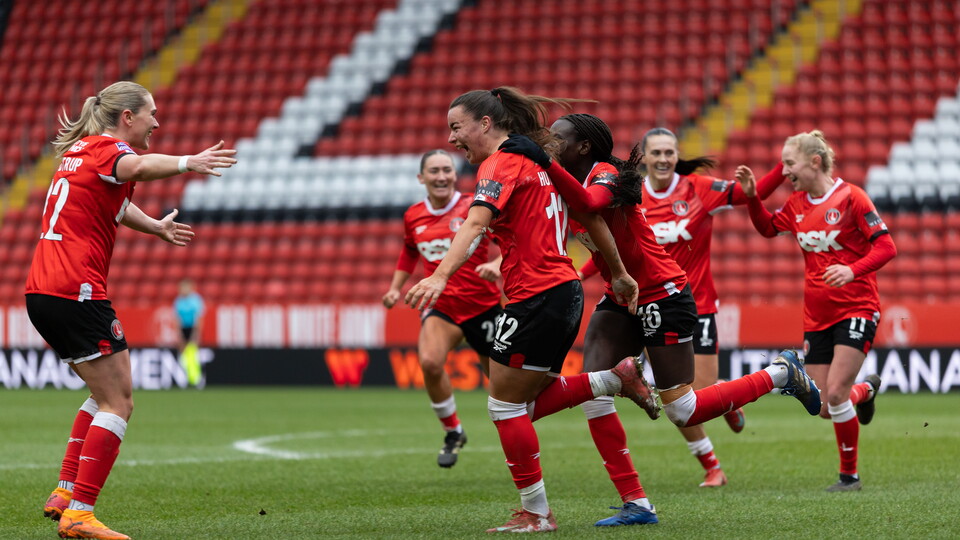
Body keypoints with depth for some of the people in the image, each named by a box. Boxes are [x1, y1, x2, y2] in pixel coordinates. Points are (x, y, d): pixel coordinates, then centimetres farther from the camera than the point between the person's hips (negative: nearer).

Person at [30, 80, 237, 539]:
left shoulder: (80, 150, 21)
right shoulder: (108, 150, -8)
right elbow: (140, 166, -34)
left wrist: (156, 226, 52)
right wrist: (187, 163, -52)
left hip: (40, 293, 10)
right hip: (76, 294, -10)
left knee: (107, 394, 21)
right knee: (118, 402, -5)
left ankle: (64, 494, 17)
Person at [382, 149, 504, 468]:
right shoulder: (413, 217, 6)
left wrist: (497, 265, -37)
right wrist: (396, 287, 16)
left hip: (482, 304, -2)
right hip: (440, 305, 2)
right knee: (430, 362, -26)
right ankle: (453, 433, -5)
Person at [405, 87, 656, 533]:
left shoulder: (501, 163, -10)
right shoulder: (539, 160, 17)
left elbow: (475, 223, -27)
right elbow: (591, 217, 20)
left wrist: (440, 276, -40)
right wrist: (619, 274, 28)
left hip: (536, 297, -9)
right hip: (565, 291, 9)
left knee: (506, 406, 0)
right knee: (529, 402, 16)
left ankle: (536, 513, 4)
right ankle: (617, 378, 10)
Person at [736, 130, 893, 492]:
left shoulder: (850, 197, -11)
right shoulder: (797, 204, 8)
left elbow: (886, 247, -13)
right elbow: (767, 228, 25)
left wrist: (852, 271, -30)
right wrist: (751, 196, 8)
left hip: (856, 309, -6)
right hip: (816, 316, 6)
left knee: (835, 394, -18)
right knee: (824, 408, 3)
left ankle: (849, 475, -1)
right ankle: (867, 389, 37)